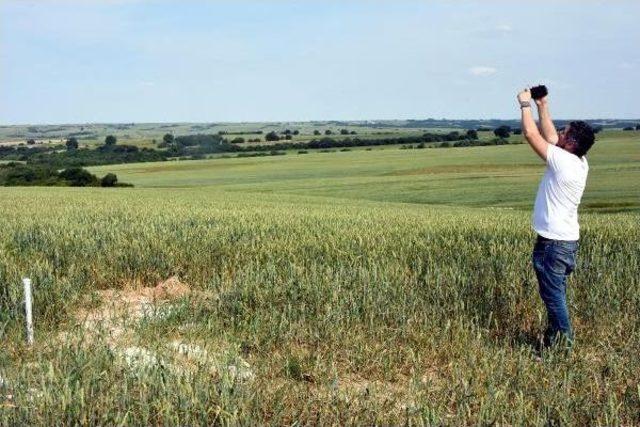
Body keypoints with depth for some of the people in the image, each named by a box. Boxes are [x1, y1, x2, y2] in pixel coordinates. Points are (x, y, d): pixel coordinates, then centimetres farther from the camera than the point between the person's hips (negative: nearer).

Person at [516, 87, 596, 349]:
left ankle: (562, 344, 4)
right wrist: (543, 106, 19)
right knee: (556, 295, 19)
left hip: (554, 242, -9)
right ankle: (555, 338, 29)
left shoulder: (563, 161, -19)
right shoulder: (580, 163, 6)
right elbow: (549, 136, 17)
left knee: (554, 296, -2)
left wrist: (525, 104, -1)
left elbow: (531, 134, -14)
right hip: (567, 240, 10)